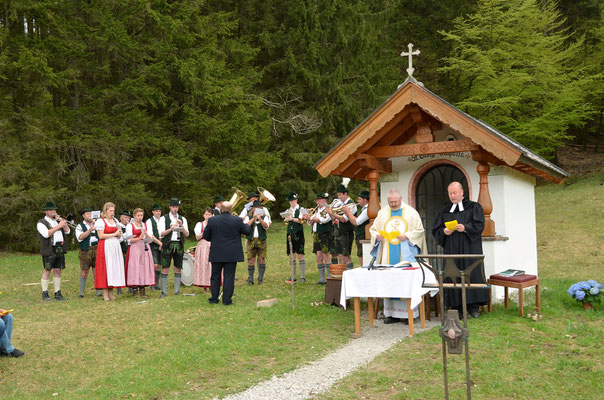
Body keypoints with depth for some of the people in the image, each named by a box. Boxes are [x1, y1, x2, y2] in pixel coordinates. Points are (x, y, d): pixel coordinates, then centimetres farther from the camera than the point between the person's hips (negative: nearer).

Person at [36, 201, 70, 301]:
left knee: (58, 271, 4)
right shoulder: (41, 223, 1)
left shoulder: (58, 221, 20)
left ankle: (57, 293, 6)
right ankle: (45, 294, 1)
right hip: (49, 250, -5)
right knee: (47, 271, -4)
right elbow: (46, 234, -16)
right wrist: (59, 226, -19)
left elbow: (67, 231, 9)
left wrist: (63, 222, -6)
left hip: (60, 250, 5)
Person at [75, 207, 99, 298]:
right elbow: (80, 238, -12)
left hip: (97, 250, 3)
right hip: (85, 252, -3)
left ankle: (98, 292, 6)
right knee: (84, 273, -2)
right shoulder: (80, 226, 5)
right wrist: (89, 230, -23)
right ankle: (81, 293, 5)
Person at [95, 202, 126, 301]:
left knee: (114, 267, 3)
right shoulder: (100, 221, -2)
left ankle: (111, 293, 8)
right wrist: (114, 234, -12)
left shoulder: (115, 221, 18)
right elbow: (101, 235, -12)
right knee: (105, 268, -7)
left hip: (115, 246, 6)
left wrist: (119, 234, 0)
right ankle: (105, 294, -4)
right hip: (105, 247, -6)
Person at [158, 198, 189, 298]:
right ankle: (163, 291, 0)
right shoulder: (164, 218, 4)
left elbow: (187, 234, 5)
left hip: (179, 245, 3)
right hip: (168, 245, -2)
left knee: (178, 268, 4)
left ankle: (177, 290, 11)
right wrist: (170, 229, -16)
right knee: (165, 268, -5)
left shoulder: (182, 219, 11)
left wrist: (181, 226, -11)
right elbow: (161, 233, -3)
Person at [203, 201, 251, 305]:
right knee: (229, 277, 4)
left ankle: (214, 298, 18)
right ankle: (227, 300, 5)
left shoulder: (212, 220, -5)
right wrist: (245, 224, 21)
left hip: (216, 254, 1)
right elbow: (248, 231, 1)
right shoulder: (237, 220, -8)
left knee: (215, 276, 14)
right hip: (232, 255, -1)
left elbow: (206, 236, 1)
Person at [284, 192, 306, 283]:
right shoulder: (288, 210, 16)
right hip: (290, 234, 5)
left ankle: (303, 276, -3)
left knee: (300, 255, -6)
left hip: (298, 234, -5)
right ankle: (293, 276, 10)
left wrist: (292, 218, -14)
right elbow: (286, 222, 18)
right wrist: (286, 220, -3)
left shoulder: (301, 209, 0)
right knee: (291, 255, 5)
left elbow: (301, 221, -11)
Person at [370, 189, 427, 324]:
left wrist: (407, 236, -14)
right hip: (388, 254, 3)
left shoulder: (411, 212, 4)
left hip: (406, 252, -3)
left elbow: (419, 230, 1)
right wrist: (377, 236, -8)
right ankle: (391, 313, 7)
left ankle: (408, 313, -1)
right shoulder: (382, 212, 12)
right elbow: (373, 228, 13)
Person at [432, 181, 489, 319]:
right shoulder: (444, 211, 16)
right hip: (452, 250, 3)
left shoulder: (473, 207, 7)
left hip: (469, 248, -2)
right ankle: (457, 308, 0)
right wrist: (444, 231, -9)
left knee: (472, 274, -5)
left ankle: (473, 307, 2)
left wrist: (465, 228, -20)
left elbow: (479, 225, -5)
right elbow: (435, 229, 11)